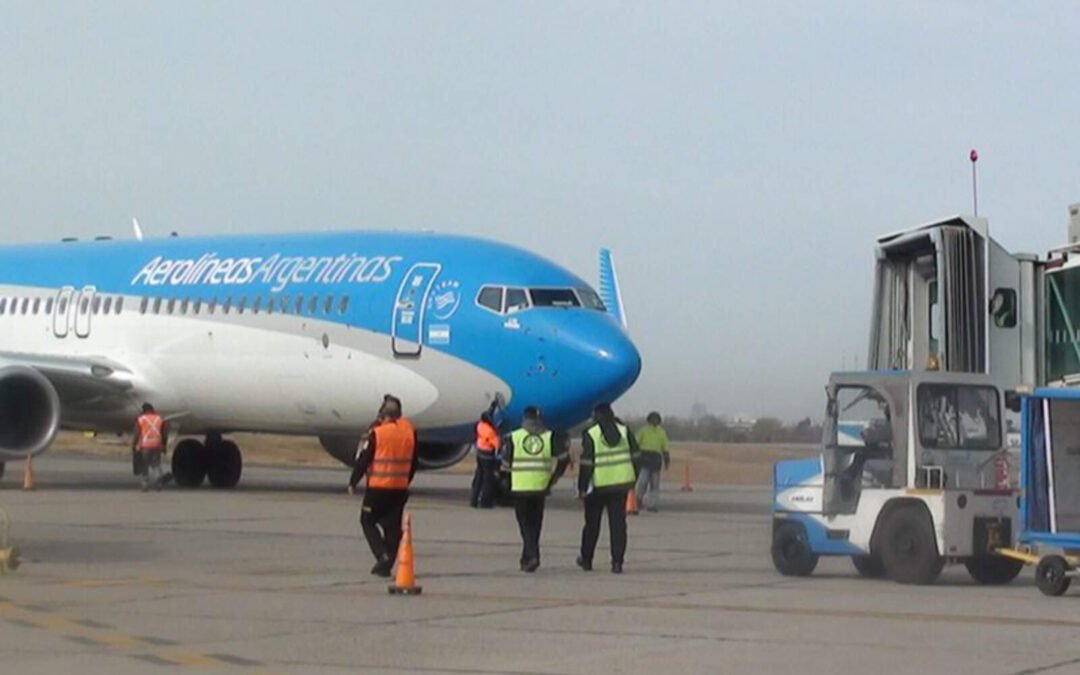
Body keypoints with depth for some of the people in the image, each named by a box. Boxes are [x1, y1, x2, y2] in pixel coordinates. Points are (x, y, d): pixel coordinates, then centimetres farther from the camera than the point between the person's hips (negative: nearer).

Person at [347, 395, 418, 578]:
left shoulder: (377, 432, -12)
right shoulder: (410, 430, 2)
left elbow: (363, 460, -7)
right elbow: (413, 461, 12)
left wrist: (353, 482, 4)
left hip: (378, 487, -4)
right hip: (400, 488, 4)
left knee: (368, 521, 9)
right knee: (393, 525, 10)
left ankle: (382, 555, -9)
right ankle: (386, 565, 9)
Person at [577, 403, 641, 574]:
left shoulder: (590, 434, -10)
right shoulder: (624, 430, 3)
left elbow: (586, 463, -12)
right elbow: (635, 455, 5)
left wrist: (582, 488, -7)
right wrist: (635, 479, 14)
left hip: (598, 485, -3)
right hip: (622, 483, 3)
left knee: (592, 523, 12)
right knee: (618, 523, 3)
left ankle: (586, 559, 23)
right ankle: (617, 562, -5)